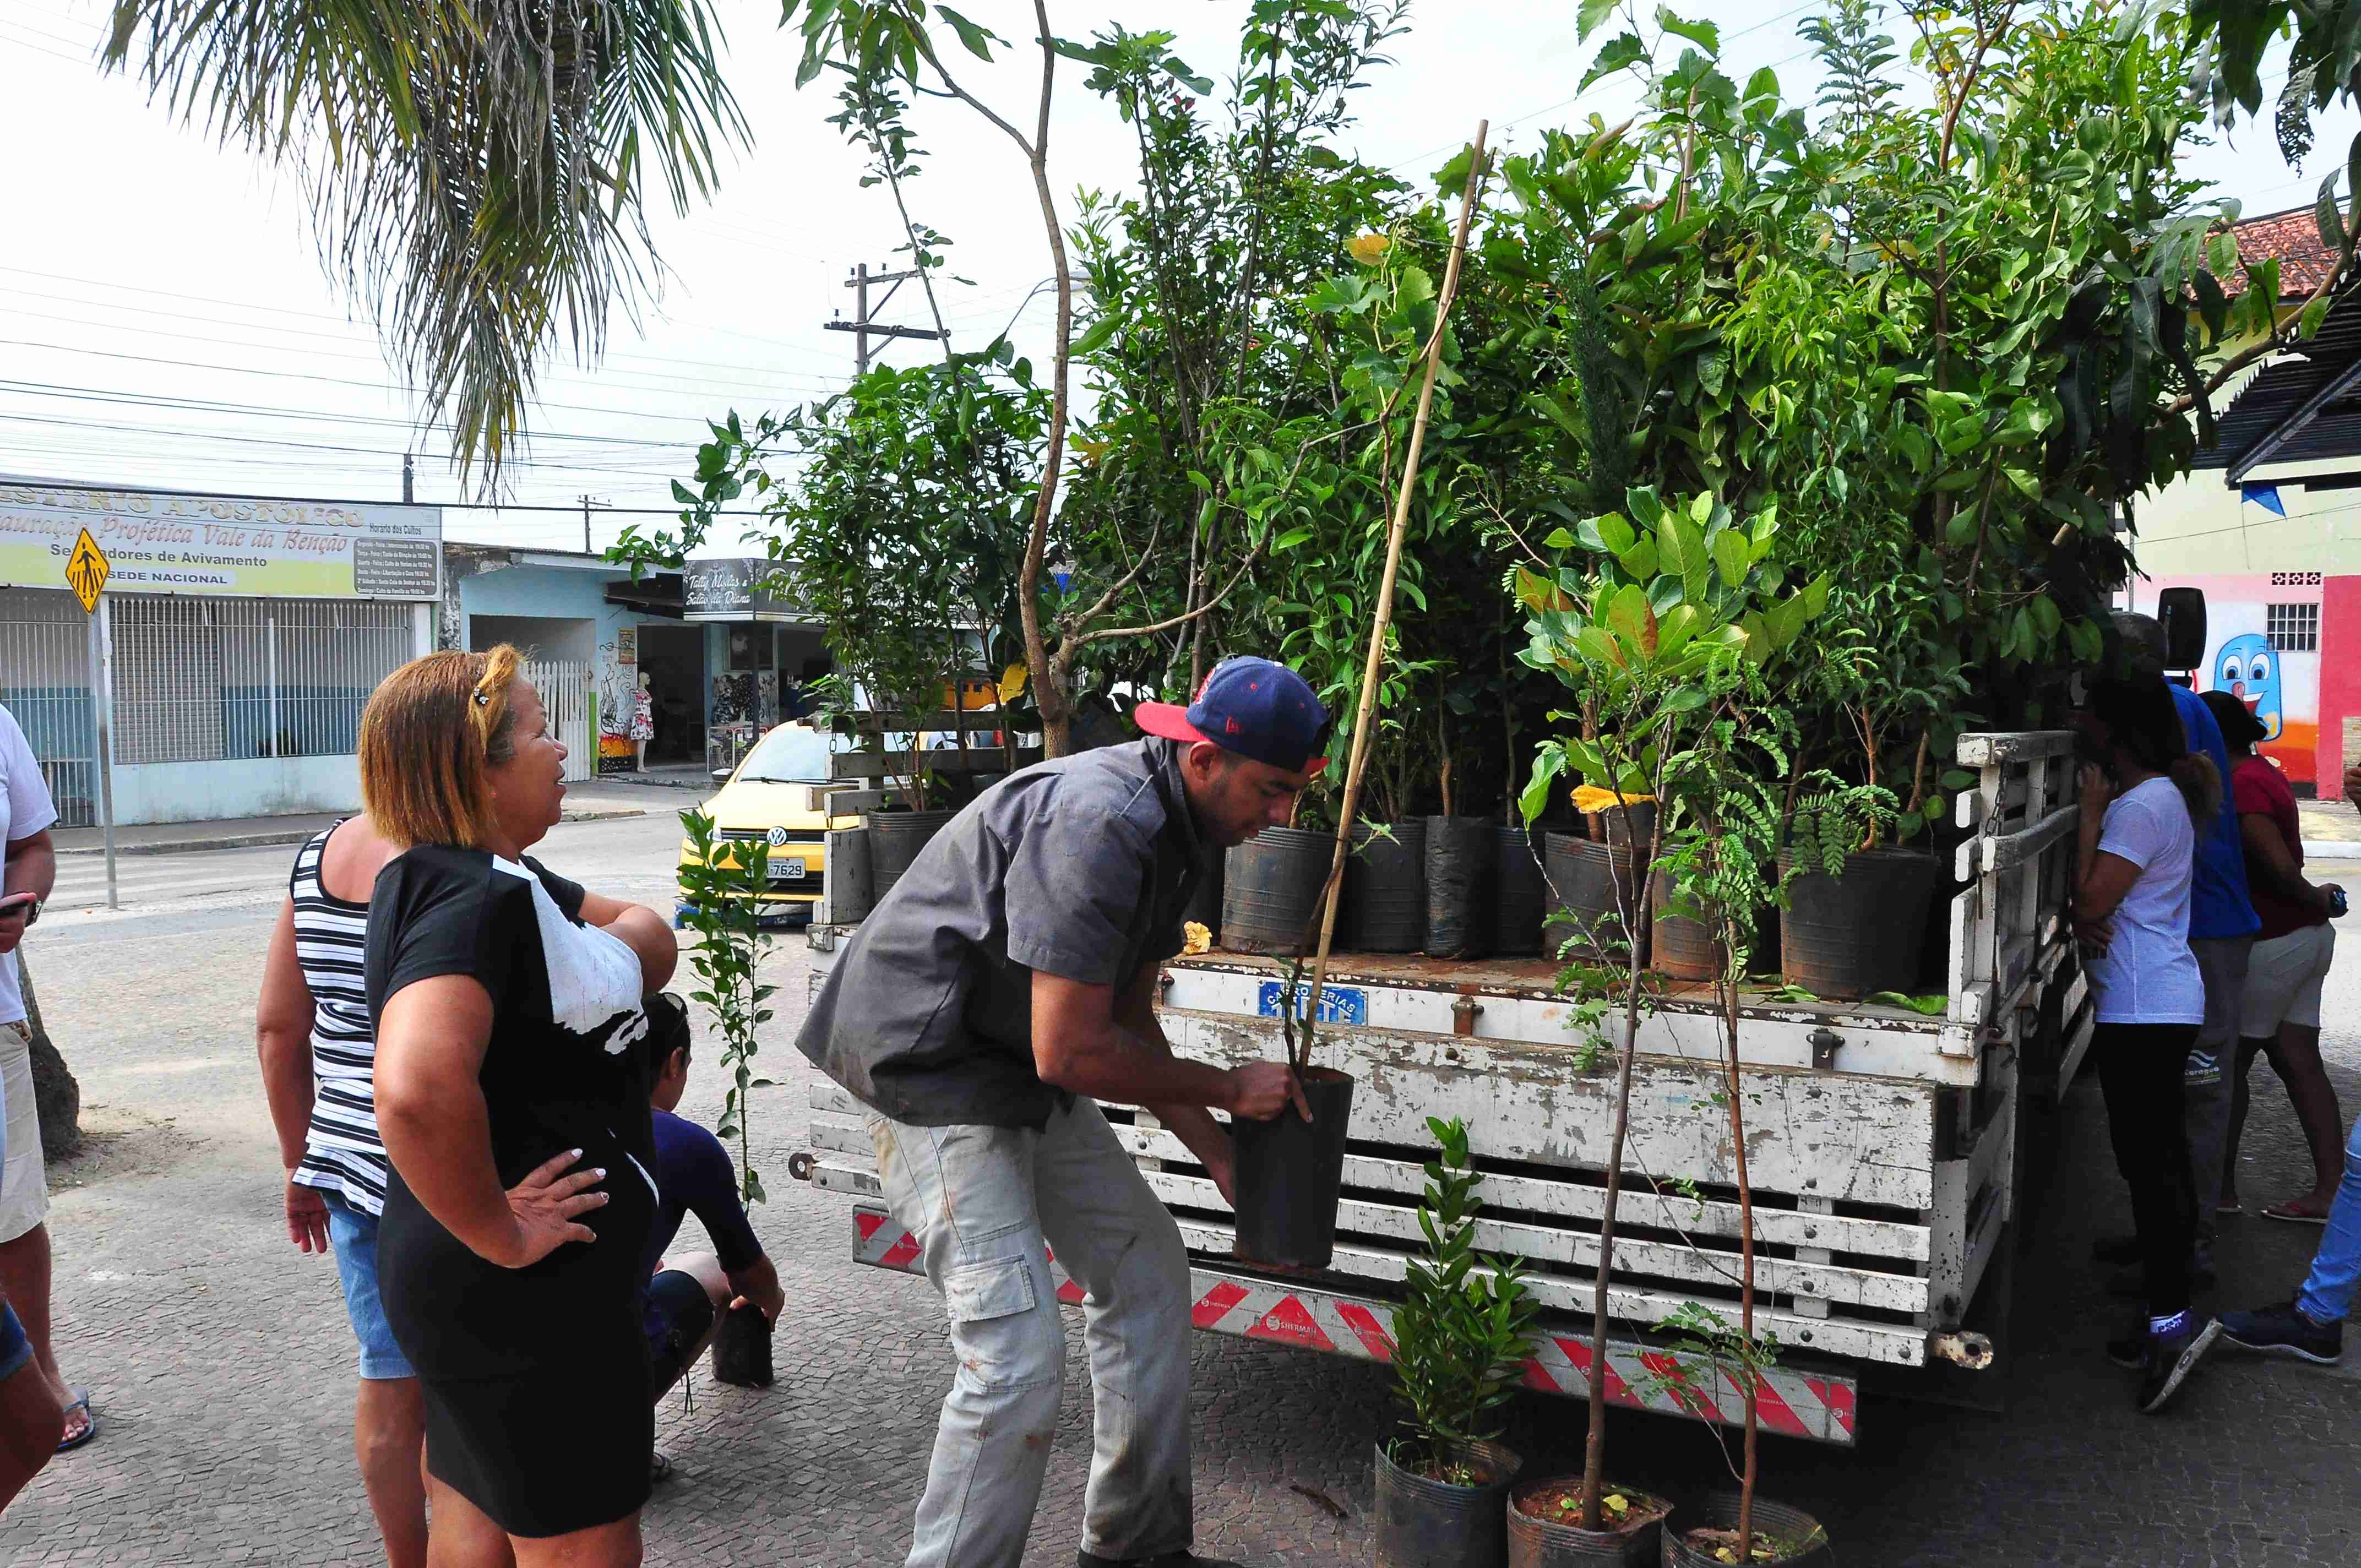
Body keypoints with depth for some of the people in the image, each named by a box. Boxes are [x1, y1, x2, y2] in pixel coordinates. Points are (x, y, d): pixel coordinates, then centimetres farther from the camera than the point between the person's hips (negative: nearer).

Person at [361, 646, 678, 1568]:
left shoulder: (490, 875, 8)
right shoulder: (475, 898, -24)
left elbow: (649, 937, 15)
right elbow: (417, 1090, -41)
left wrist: (623, 947, -7)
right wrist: (500, 1237, -28)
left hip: (468, 1285, 10)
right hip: (524, 1291, -10)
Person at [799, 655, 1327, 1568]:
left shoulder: (1173, 825, 4)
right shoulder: (1098, 822, -28)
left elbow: (1127, 1022, 12)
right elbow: (1071, 1053, -28)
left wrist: (1222, 1158, 6)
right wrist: (1227, 1089, -14)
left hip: (1019, 1065, 10)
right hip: (929, 1064, -10)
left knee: (1146, 1268, 14)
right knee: (1020, 1351, -15)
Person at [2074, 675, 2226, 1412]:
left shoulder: (2141, 806, -16)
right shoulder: (2161, 796, 17)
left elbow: (2091, 897, -18)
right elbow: (2093, 905, 17)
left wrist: (2091, 810, -13)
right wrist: (2083, 919, -5)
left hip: (2145, 1007, -11)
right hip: (2164, 1000, 11)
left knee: (2146, 1159, -11)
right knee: (2159, 1155, 13)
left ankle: (2171, 1318, -12)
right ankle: (2169, 1314, 20)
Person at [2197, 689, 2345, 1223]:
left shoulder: (2243, 785, -19)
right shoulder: (2263, 775, 12)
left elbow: (2279, 866, -22)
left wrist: (2314, 901, -7)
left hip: (2271, 944, -9)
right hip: (2305, 938, 9)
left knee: (2229, 1060, 2)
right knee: (2298, 1060, 9)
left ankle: (2221, 1187, 12)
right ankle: (2328, 1191, 10)